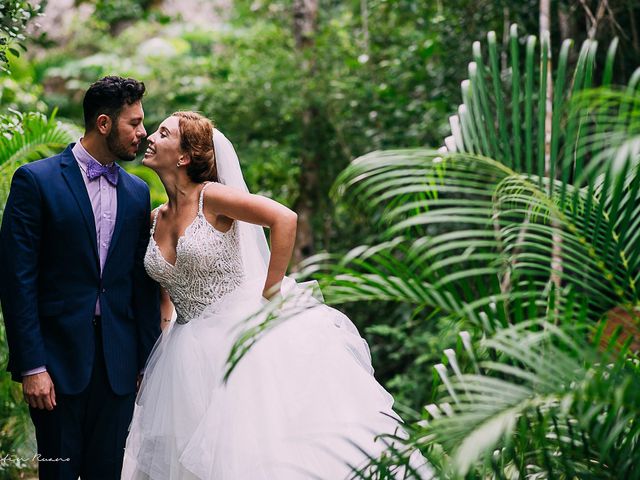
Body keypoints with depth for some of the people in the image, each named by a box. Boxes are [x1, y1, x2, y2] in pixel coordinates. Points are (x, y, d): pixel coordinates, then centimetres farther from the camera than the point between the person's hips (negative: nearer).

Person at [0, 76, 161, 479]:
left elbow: (143, 283, 13)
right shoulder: (36, 180, -5)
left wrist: (148, 361, 9)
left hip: (118, 363, 4)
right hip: (59, 356, -4)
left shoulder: (137, 192, 10)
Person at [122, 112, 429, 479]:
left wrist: (268, 297, -21)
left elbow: (285, 219, -23)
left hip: (239, 334, -7)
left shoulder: (210, 197, -11)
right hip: (191, 351, 7)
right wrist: (159, 327, 9)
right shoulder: (155, 220, 9)